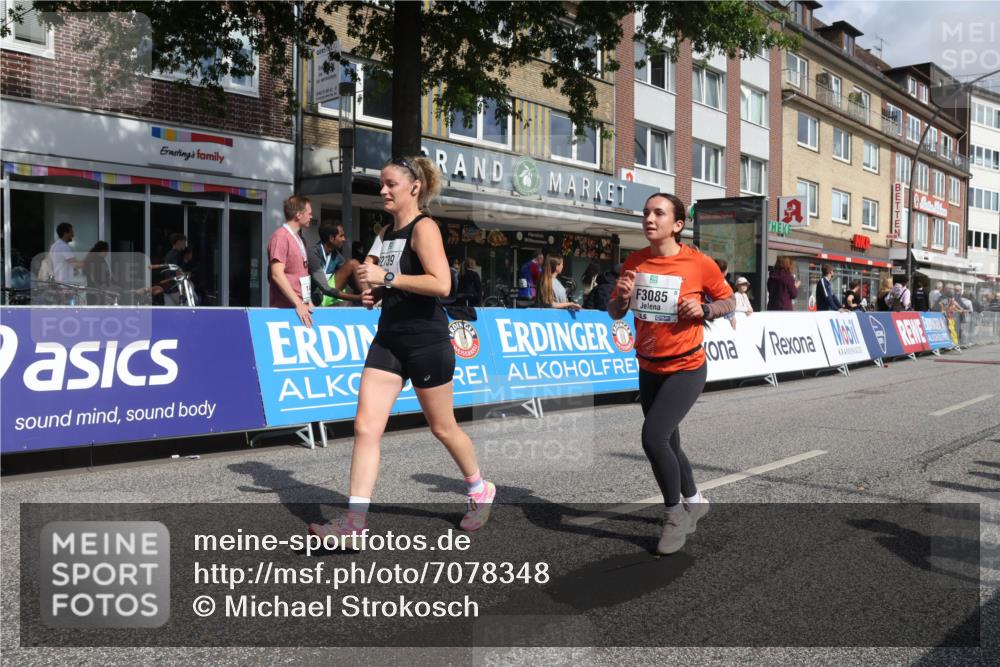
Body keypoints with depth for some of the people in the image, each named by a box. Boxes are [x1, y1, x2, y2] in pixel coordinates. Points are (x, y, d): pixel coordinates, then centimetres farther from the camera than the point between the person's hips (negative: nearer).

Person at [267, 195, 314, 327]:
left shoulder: (298, 238, 16)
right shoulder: (281, 236, -11)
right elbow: (277, 275, -20)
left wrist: (308, 301, 13)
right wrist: (298, 304, -23)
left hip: (301, 306, 8)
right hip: (286, 308, -8)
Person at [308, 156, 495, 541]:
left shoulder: (424, 227, -11)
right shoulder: (388, 231, 13)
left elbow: (441, 284, -24)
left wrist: (387, 278, -23)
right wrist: (376, 293, 7)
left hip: (427, 343, -7)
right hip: (388, 340, 7)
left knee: (442, 428, 9)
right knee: (365, 427, -3)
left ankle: (480, 491, 34)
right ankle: (355, 520, 0)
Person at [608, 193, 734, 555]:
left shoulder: (699, 263, -14)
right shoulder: (634, 262, -1)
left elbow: (728, 300, 1)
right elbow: (614, 313, 6)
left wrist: (704, 309, -19)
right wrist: (622, 297, -15)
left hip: (686, 369, -6)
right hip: (648, 369, 6)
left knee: (653, 436, -20)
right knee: (667, 443, 17)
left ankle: (675, 514, 3)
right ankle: (694, 502, 43)